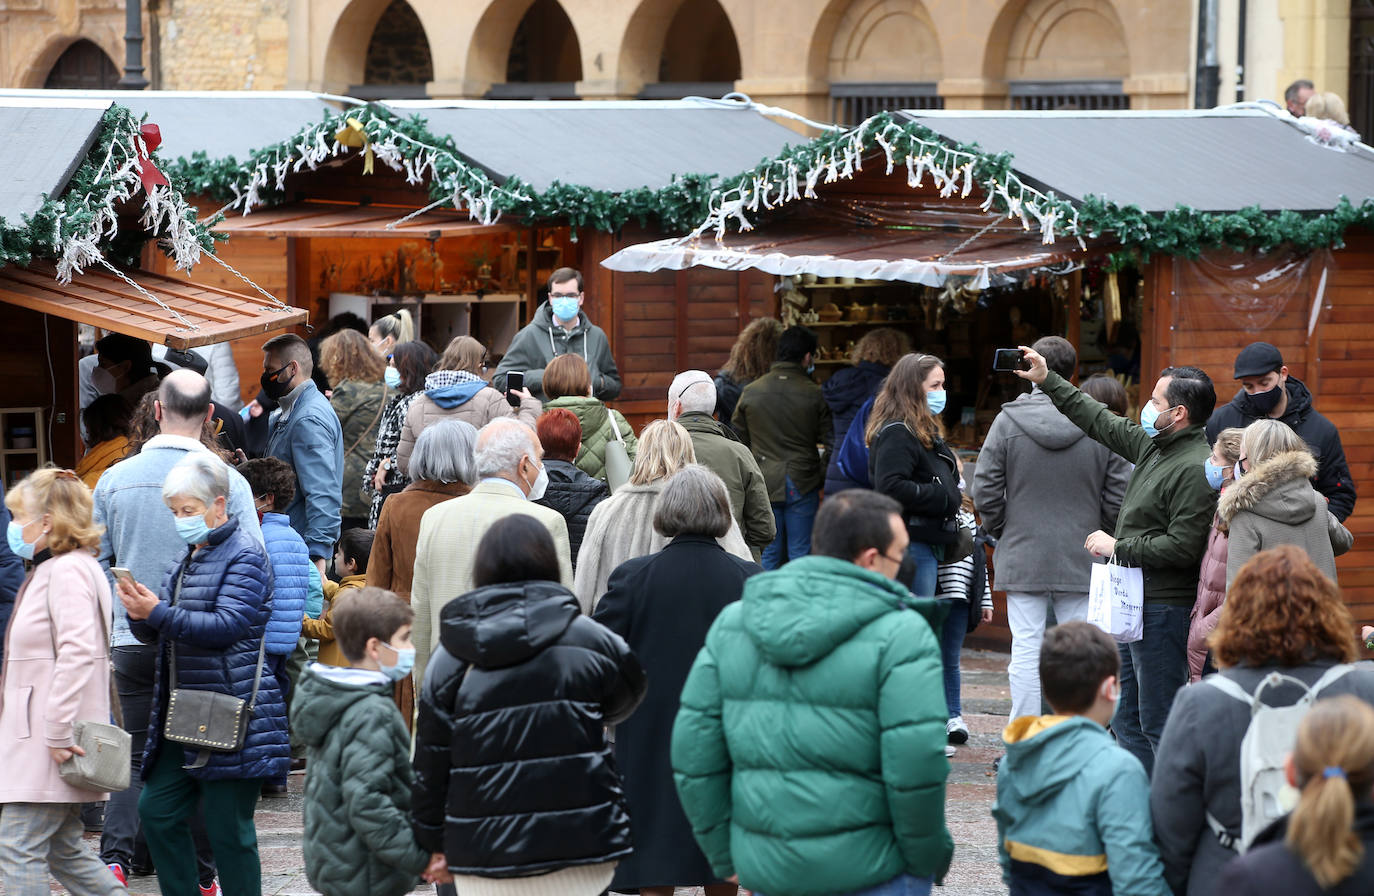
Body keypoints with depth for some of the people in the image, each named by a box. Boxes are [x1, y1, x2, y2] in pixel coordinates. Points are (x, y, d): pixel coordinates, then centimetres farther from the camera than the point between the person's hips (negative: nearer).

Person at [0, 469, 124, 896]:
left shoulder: (68, 571, -14)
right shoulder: (51, 569, 20)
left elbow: (77, 653, -24)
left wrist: (59, 733, -25)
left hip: (49, 745, -11)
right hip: (39, 738, 11)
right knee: (63, 851, 12)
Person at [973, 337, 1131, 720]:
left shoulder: (1007, 422, -5)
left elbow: (986, 490, -3)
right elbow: (1119, 494, -2)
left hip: (1022, 557, -1)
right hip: (1082, 560, 1)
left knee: (1026, 651, 3)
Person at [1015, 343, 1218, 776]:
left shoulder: (1195, 468, -19)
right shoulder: (1153, 445, 11)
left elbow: (1181, 547, -23)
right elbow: (1102, 422, 26)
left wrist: (1118, 547, -12)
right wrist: (1047, 380, 27)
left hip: (1164, 607, -10)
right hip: (1133, 603, 10)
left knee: (1158, 723, -8)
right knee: (1126, 717, 15)